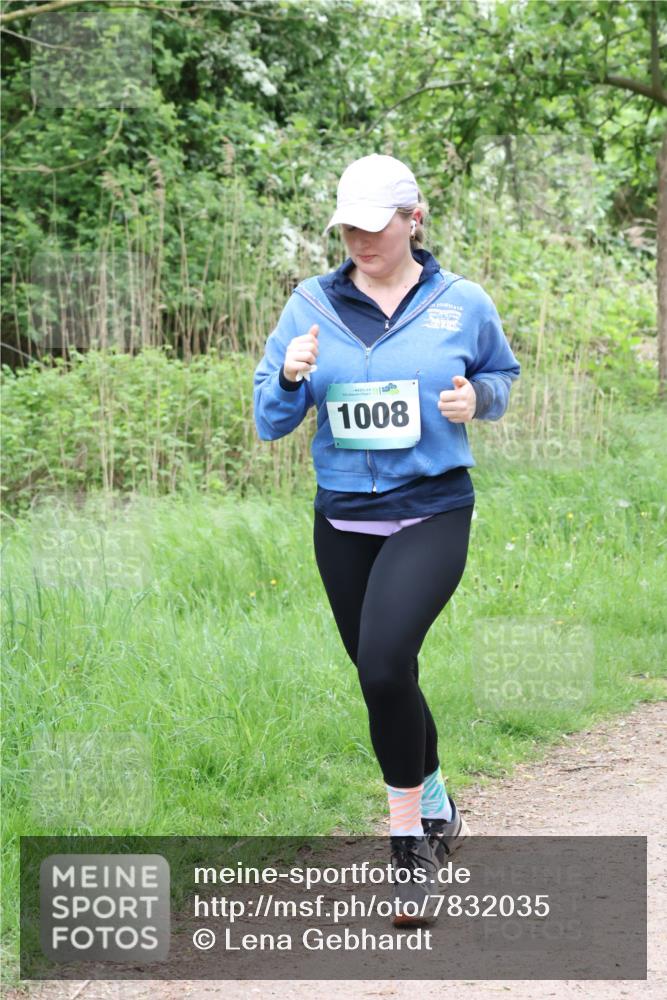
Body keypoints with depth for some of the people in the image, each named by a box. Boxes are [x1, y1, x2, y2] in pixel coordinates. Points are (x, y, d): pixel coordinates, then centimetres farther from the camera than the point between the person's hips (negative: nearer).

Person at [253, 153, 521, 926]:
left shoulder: (462, 304, -2)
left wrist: (477, 398, -7)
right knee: (383, 678, 13)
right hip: (342, 520, 4)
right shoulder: (311, 305, 1)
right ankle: (435, 809, 38)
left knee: (383, 664, -23)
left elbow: (502, 377, 15)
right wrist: (290, 379, -19)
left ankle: (408, 836, -9)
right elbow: (269, 421, 3)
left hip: (432, 513, -4)